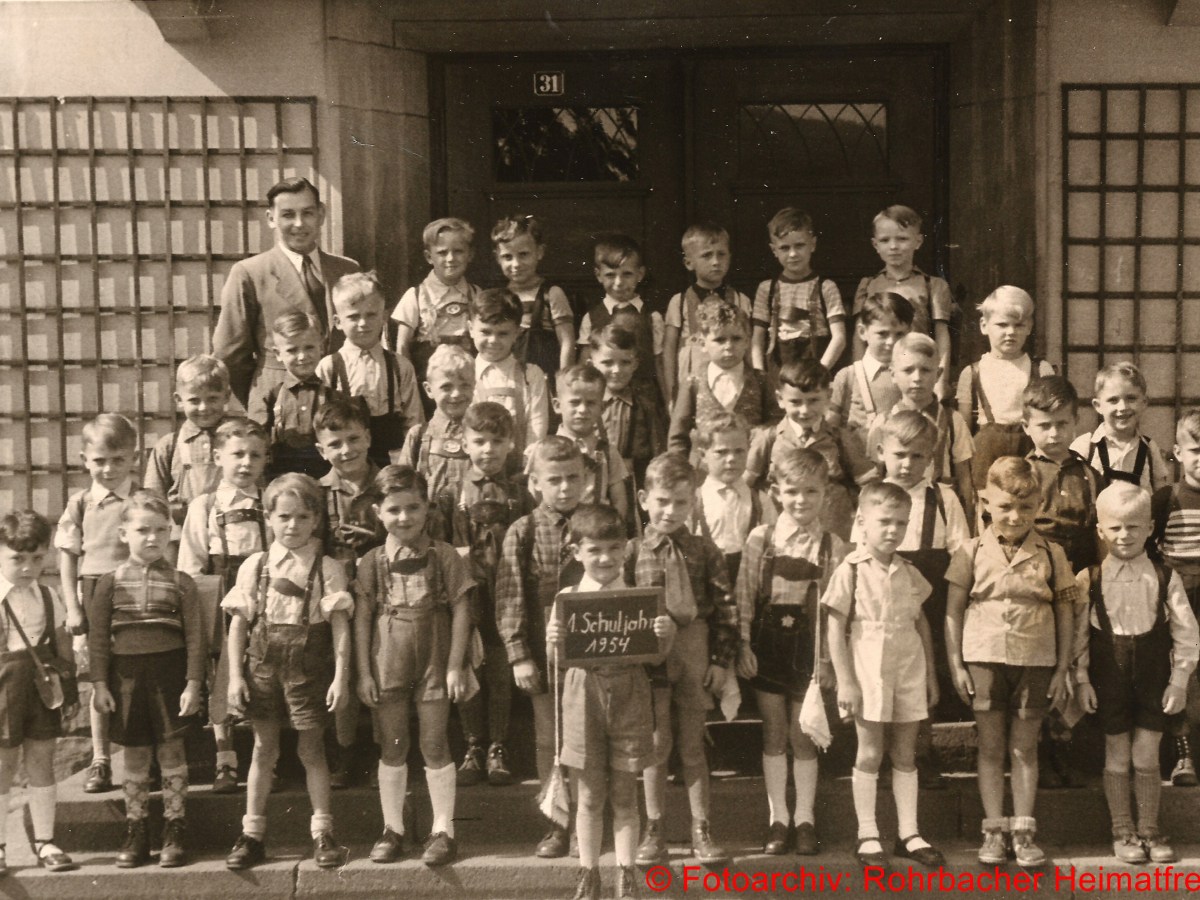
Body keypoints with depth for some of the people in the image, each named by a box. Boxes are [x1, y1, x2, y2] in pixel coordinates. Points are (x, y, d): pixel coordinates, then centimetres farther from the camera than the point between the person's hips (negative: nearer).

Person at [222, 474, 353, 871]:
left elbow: (340, 626, -4)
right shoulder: (254, 567, 4)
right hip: (263, 663, 2)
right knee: (263, 749, 10)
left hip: (309, 665, -2)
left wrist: (340, 676, -10)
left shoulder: (328, 569, -2)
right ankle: (252, 834, 18)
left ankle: (322, 833, 16)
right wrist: (235, 675, -1)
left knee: (312, 749, 6)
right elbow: (238, 624, 5)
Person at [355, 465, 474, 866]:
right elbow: (362, 619, 3)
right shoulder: (372, 562, 1)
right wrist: (364, 672, -1)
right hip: (388, 667, 2)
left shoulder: (443, 556, -3)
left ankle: (443, 830, 14)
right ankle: (392, 828, 22)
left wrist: (455, 666, -6)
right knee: (392, 748, 10)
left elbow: (461, 611, -3)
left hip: (434, 664, -2)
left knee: (434, 746, 3)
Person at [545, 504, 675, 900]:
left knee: (625, 795, 8)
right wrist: (552, 640, -18)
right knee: (590, 795, 9)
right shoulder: (567, 599, -1)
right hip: (584, 694, 0)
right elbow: (556, 658, 3)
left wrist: (666, 635, -16)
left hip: (628, 696, 0)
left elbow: (655, 656, 4)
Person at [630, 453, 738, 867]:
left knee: (693, 747, 9)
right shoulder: (633, 553, -1)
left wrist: (722, 661, -3)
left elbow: (725, 609, 1)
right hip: (647, 660, 0)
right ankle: (654, 831, 19)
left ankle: (701, 831, 19)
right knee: (655, 747, 8)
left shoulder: (705, 552, 1)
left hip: (694, 661, 1)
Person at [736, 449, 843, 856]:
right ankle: (778, 819, 18)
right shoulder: (760, 539, 0)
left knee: (803, 737, 6)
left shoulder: (832, 547, -2)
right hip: (767, 644, 1)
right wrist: (744, 645, -3)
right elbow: (744, 596, 2)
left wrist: (827, 658, -4)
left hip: (807, 649, -1)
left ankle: (804, 819, 19)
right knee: (773, 735, 8)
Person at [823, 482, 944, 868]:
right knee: (870, 754, 3)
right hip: (869, 673, -4)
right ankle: (867, 835, 12)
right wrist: (845, 681, -12)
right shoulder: (851, 570, -8)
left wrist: (931, 674, 12)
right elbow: (836, 629, -8)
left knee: (905, 755, 10)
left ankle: (908, 833, 18)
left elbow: (922, 624, 14)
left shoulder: (909, 572, 7)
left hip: (908, 673, 4)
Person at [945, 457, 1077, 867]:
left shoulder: (1051, 554, 2)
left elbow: (1065, 614, 6)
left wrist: (1062, 670, 3)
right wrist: (956, 665, -2)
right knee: (990, 748, 6)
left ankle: (1023, 833, 15)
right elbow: (953, 612, 2)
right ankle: (994, 832, 14)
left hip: (1036, 662, 0)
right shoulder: (972, 552, 0)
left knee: (1025, 748, 7)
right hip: (984, 659, 0)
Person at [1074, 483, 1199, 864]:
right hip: (1110, 675, 0)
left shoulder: (1164, 577, -2)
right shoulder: (1089, 580, -4)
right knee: (1117, 757, 7)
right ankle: (1122, 830, 20)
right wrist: (1081, 679, -3)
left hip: (1152, 676, 0)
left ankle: (1149, 829, 21)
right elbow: (1078, 633, 0)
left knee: (1147, 758, 5)